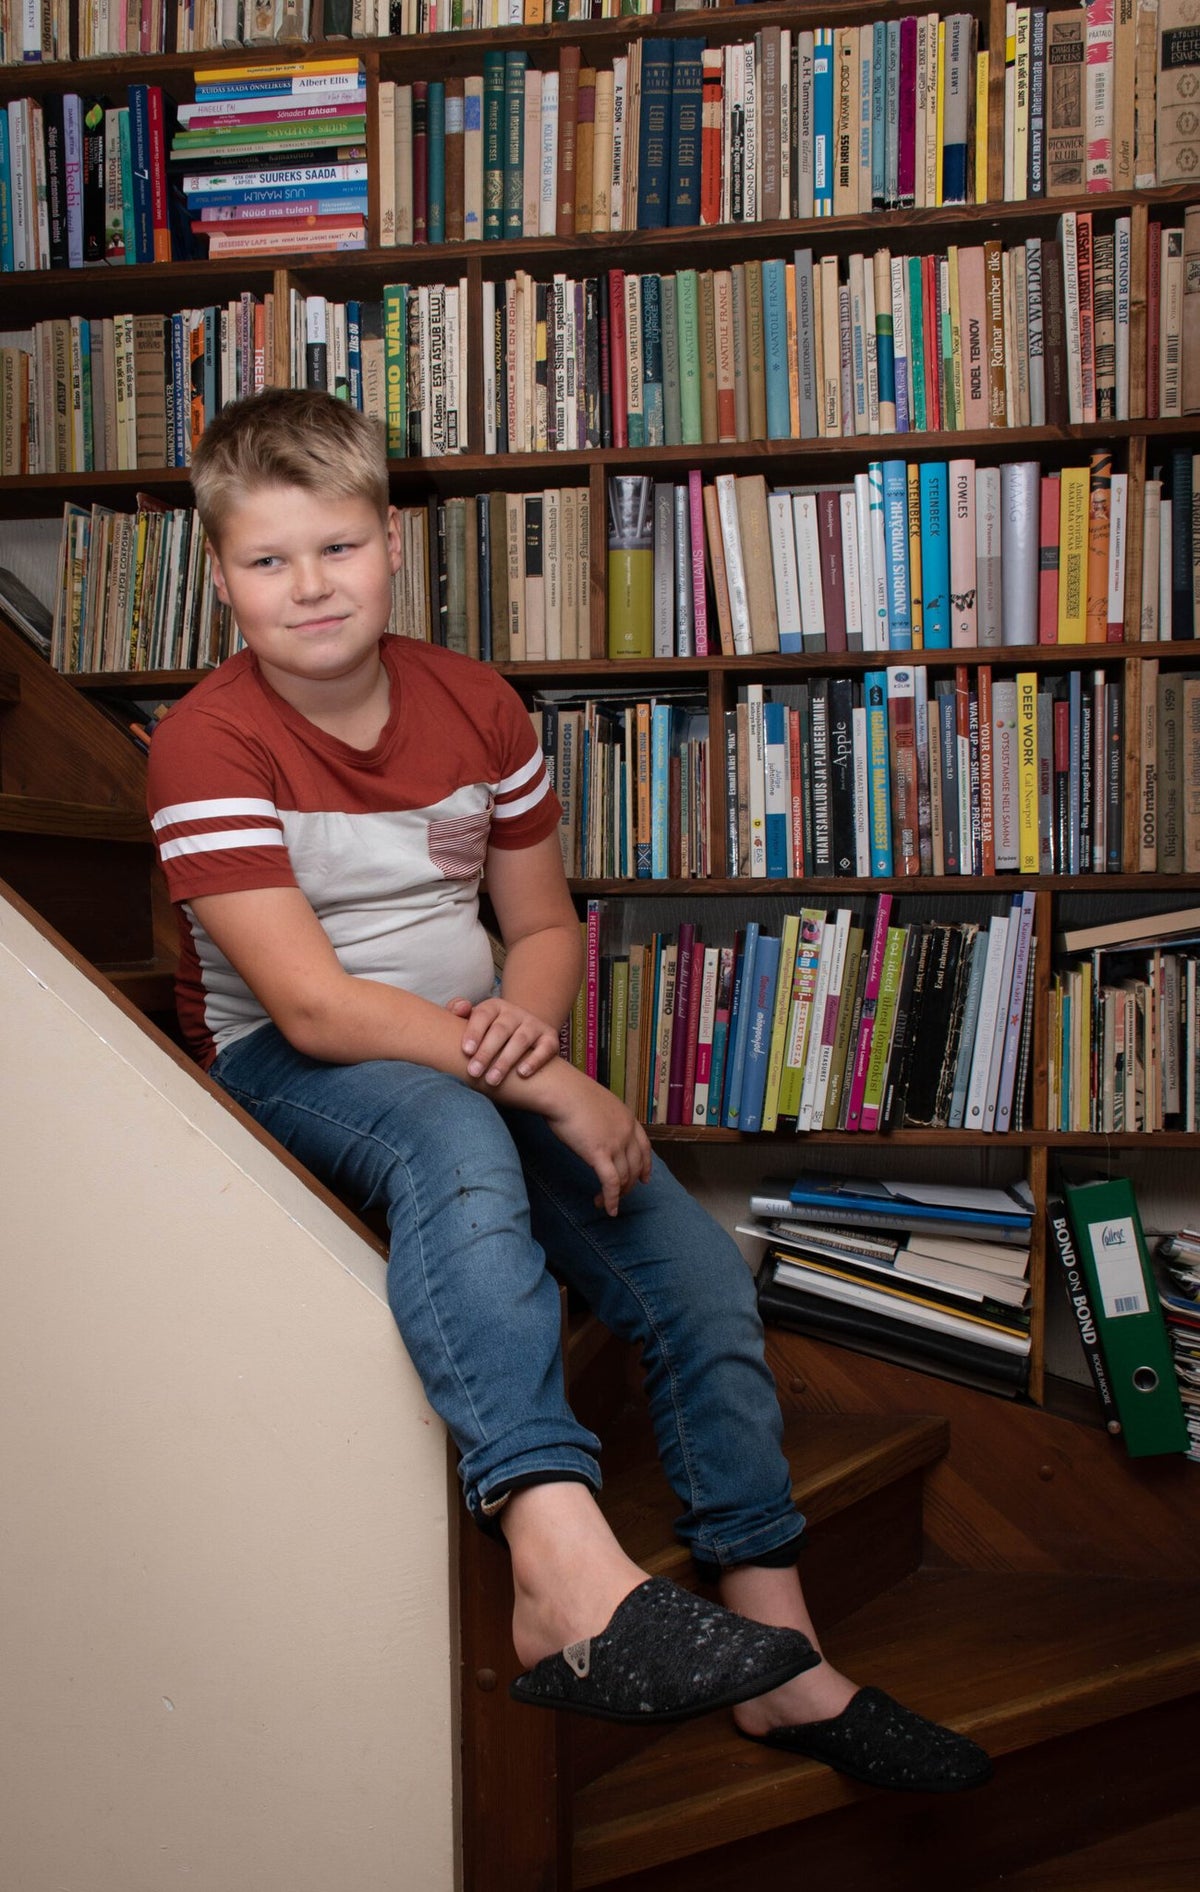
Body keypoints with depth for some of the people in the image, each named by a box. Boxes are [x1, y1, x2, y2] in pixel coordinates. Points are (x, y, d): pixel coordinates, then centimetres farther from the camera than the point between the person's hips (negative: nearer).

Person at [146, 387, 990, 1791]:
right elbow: (313, 1005, -23)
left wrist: (527, 1020, -15)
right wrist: (552, 1087, -27)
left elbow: (545, 926, 11)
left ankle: (778, 1658, -2)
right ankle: (568, 1573, -51)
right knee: (453, 1136, -40)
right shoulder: (209, 745, -14)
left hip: (471, 1050, 5)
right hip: (284, 1072, -5)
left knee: (697, 1268, -13)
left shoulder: (476, 707, 3)